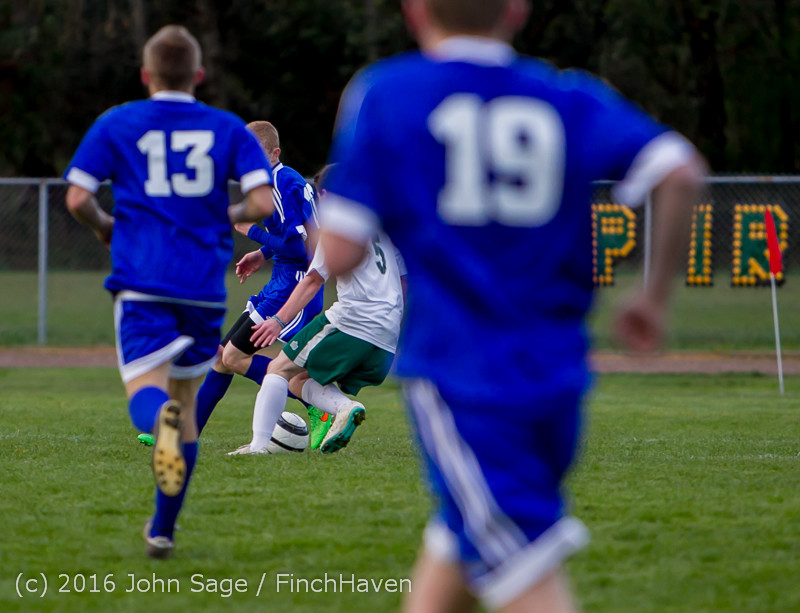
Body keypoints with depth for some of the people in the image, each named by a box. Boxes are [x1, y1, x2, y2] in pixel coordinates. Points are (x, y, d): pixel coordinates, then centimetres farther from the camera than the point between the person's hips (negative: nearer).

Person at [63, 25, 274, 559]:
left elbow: (77, 198, -1)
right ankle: (163, 530, 18)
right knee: (187, 398, 14)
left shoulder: (116, 125, 6)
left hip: (142, 282, -2)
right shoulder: (228, 129, 8)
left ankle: (160, 418, -50)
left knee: (147, 393, -10)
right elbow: (264, 203, -3)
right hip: (205, 287, 2)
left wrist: (104, 226, 20)